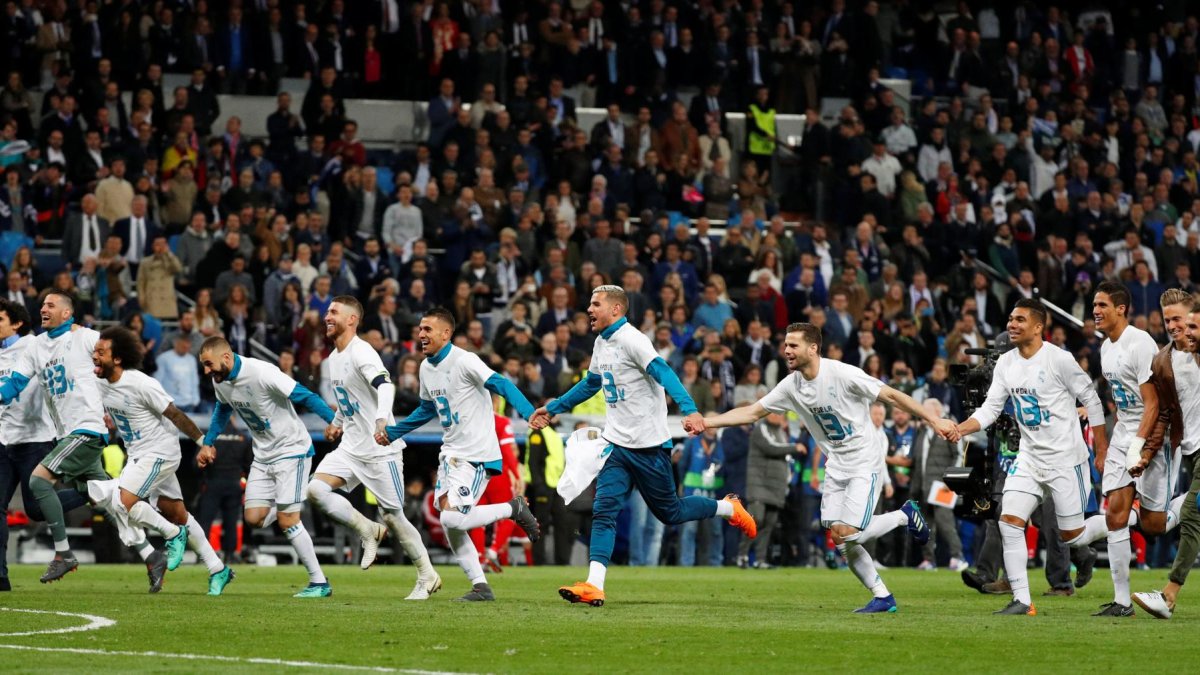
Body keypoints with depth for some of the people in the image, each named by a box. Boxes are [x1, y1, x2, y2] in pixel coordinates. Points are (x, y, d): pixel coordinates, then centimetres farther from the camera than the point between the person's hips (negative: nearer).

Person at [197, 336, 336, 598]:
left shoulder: (262, 373, -26)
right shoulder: (219, 381, -1)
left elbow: (305, 397, -23)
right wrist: (208, 443, 21)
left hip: (291, 450, -7)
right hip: (263, 456, 7)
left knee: (287, 520, -12)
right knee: (253, 518, -4)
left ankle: (320, 583, -3)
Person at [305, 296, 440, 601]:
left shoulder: (361, 352, -16)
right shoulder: (334, 358, 12)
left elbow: (385, 385, -34)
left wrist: (382, 419, -49)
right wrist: (337, 422, 35)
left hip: (380, 448, -8)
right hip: (351, 446, 8)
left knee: (393, 516, -4)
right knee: (316, 489, -13)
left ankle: (427, 576, 12)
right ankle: (368, 531, 3)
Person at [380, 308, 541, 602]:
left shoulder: (464, 361, -15)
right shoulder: (427, 368, 11)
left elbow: (501, 384, -23)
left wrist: (529, 413, -38)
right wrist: (391, 433, 25)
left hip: (476, 454, -8)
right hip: (451, 453, 9)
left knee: (452, 518, -20)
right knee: (450, 525, 1)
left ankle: (514, 508, 1)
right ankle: (480, 586, 8)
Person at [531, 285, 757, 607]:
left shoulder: (631, 340, -15)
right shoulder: (602, 343, 12)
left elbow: (664, 373, -28)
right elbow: (591, 383, 30)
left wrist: (689, 410, -42)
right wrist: (553, 408, 36)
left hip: (648, 446, -7)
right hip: (617, 444, 7)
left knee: (669, 512, 6)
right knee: (604, 510, -8)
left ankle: (729, 508, 30)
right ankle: (594, 586, -16)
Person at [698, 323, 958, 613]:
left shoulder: (841, 374, -19)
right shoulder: (791, 386, 0)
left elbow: (891, 396, -17)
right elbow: (752, 412, 7)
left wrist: (934, 421, -20)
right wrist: (706, 422, -2)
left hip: (865, 463, -7)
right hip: (836, 467, 7)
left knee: (848, 533, -17)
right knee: (838, 536, -1)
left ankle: (904, 515, 8)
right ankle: (882, 597, 12)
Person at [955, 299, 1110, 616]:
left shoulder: (1058, 360, -15)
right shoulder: (1005, 363, 3)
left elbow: (1091, 400, -7)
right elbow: (991, 408, 5)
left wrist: (1102, 452, -5)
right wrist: (959, 429, -14)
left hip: (1065, 459, -6)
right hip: (1029, 456, 6)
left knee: (1073, 536, 0)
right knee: (1009, 521, -10)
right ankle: (1022, 600, -6)